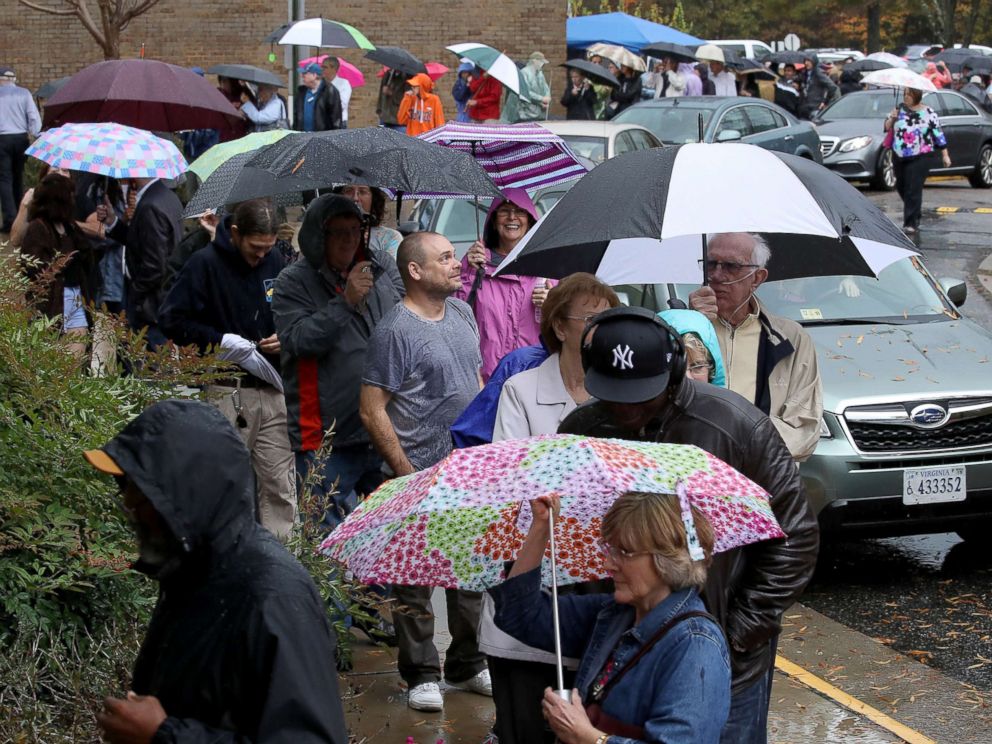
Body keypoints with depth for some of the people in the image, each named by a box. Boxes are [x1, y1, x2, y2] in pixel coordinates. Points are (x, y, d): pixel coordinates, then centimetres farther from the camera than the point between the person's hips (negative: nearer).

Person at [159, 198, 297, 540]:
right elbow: (172, 320, -7)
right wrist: (221, 342, -15)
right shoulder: (205, 264, -6)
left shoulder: (274, 262, 10)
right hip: (226, 393, -4)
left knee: (281, 486, 2)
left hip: (271, 388, 4)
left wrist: (283, 338, 2)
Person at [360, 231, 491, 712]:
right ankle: (421, 675, 11)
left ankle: (467, 664, 27)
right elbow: (372, 411, -13)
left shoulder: (462, 313, 10)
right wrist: (405, 473, -16)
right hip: (422, 476, -7)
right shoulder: (395, 330, -13)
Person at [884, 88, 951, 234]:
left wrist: (945, 155, 4)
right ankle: (915, 213, 38)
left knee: (913, 190, -10)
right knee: (901, 188, 14)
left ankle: (911, 223, -8)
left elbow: (938, 134, 4)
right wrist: (892, 119, -15)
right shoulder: (899, 110, 6)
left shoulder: (928, 113, -1)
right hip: (899, 157, 4)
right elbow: (887, 127, 7)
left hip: (920, 157, -4)